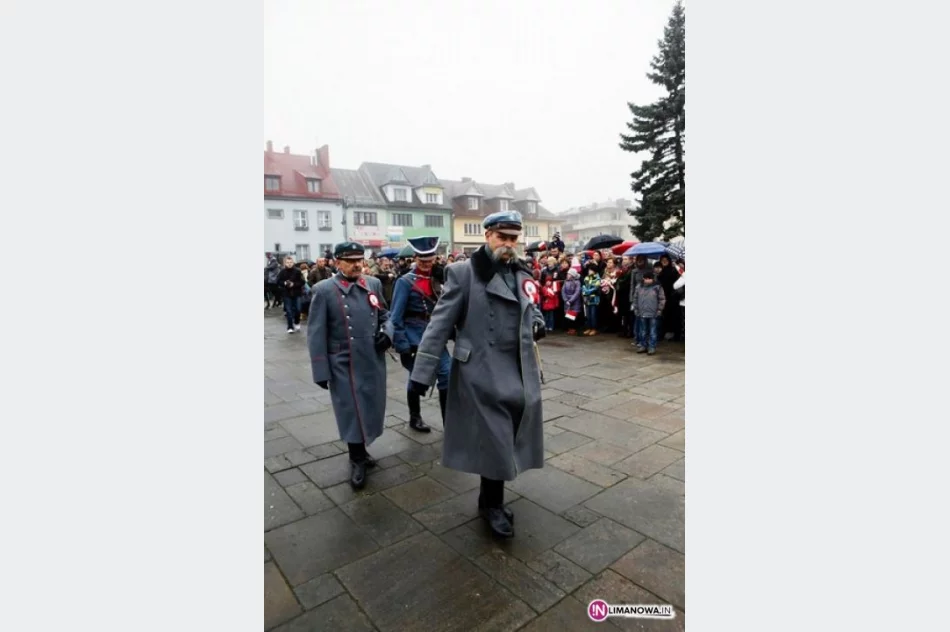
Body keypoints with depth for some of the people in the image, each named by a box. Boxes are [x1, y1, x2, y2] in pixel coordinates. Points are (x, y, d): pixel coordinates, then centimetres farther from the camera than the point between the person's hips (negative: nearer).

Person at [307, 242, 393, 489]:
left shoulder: (374, 284, 4)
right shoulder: (324, 290, -8)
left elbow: (384, 315, 16)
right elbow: (316, 334, -8)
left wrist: (387, 332, -7)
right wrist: (321, 371, -11)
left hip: (374, 361, 4)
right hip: (345, 365, -4)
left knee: (370, 409, 16)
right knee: (352, 412, 6)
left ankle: (361, 450, 39)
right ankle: (357, 460, 27)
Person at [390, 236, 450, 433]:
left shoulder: (437, 280, 8)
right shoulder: (405, 282, -8)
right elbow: (395, 316, -12)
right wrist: (401, 344, -16)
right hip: (414, 337, -5)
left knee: (448, 374, -2)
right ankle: (415, 418, 27)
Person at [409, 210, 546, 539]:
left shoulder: (523, 276, 11)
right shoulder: (463, 273, -7)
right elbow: (440, 325, -11)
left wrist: (537, 324, 0)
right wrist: (423, 373, -16)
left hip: (520, 373, 6)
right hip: (483, 373, -5)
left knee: (508, 440, 13)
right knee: (494, 443, 5)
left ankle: (492, 499, 36)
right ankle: (492, 504, 29)